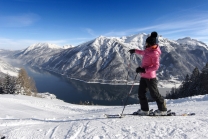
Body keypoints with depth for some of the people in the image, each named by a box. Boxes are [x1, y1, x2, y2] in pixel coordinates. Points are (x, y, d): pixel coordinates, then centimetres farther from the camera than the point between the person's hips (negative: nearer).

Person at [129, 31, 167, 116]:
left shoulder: (155, 53, -18)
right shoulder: (148, 50, 9)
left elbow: (156, 66, -22)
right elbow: (143, 52, 33)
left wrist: (144, 70, -26)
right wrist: (135, 51, 41)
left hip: (150, 76, -9)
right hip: (144, 76, 10)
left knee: (154, 94, 2)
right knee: (141, 93, 12)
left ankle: (163, 110, 19)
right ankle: (144, 110, 23)